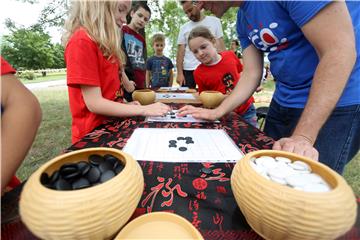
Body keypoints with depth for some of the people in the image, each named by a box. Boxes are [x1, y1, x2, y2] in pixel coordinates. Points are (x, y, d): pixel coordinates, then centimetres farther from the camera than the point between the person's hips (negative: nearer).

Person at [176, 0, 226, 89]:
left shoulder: (214, 21, 10)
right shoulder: (184, 28, 13)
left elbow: (220, 46, 4)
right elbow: (180, 51, 7)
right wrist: (179, 73, -6)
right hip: (188, 70, 2)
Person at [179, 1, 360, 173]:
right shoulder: (243, 21, 5)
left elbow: (340, 52, -24)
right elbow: (251, 73, 1)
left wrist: (303, 136, -29)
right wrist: (217, 112, -8)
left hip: (337, 102, -7)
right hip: (283, 102, 8)